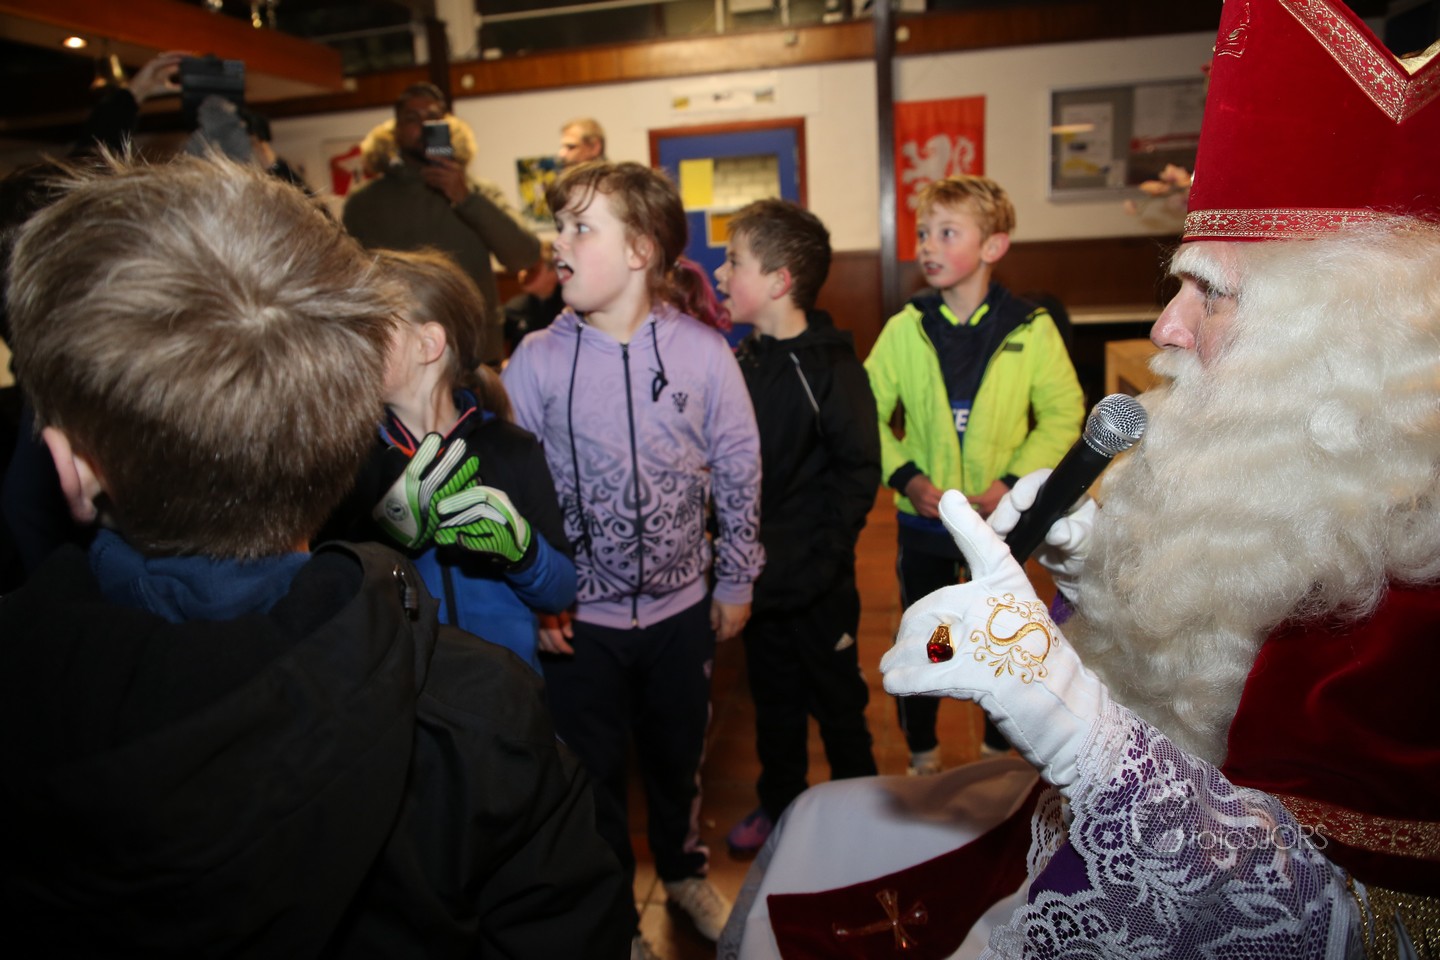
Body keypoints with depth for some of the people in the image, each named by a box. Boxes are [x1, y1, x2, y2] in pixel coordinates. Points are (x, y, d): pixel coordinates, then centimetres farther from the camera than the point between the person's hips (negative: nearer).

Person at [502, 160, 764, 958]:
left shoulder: (703, 352, -10)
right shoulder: (536, 360, -11)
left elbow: (739, 471, -2)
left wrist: (736, 580, 2)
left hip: (681, 605, 1)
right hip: (579, 615, 0)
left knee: (678, 753, 22)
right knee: (593, 769, 16)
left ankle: (684, 870, 52)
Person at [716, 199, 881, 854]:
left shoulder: (829, 367, -16)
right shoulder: (744, 362, 3)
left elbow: (858, 472, -16)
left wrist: (814, 555, -17)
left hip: (816, 580, -6)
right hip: (760, 577, 6)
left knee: (837, 702, 13)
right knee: (773, 699, 21)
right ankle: (777, 805, 41)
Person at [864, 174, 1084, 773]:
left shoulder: (1030, 329, -9)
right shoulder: (904, 330, -6)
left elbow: (1063, 412, -2)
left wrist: (1016, 481, -13)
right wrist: (905, 477, -14)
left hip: (1000, 517, 0)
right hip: (924, 519, 1)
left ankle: (999, 754, 39)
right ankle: (922, 756, 36)